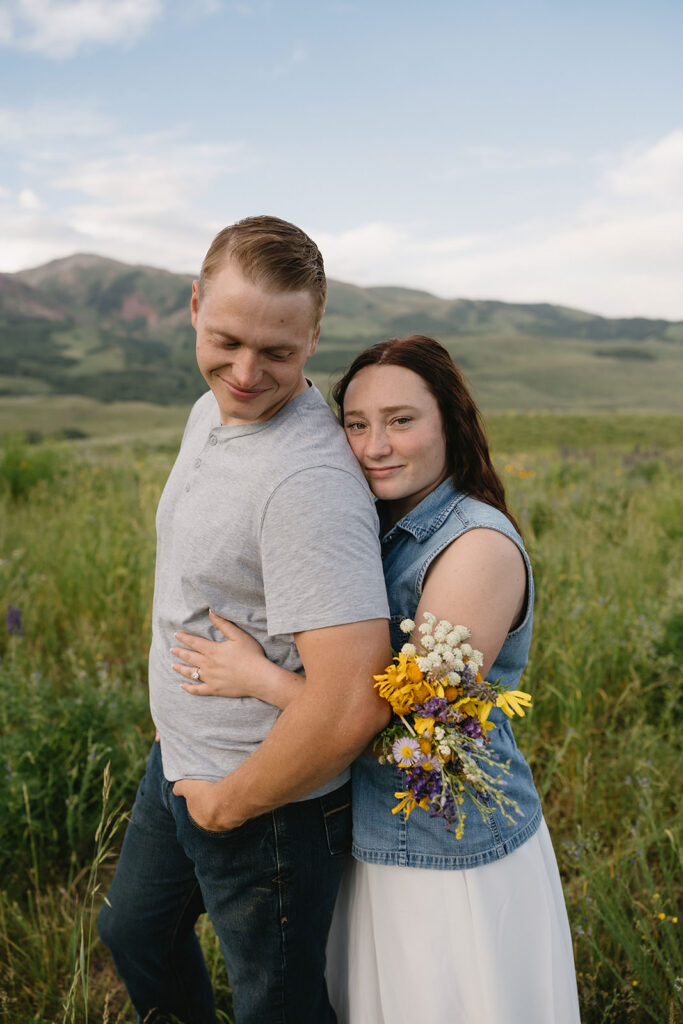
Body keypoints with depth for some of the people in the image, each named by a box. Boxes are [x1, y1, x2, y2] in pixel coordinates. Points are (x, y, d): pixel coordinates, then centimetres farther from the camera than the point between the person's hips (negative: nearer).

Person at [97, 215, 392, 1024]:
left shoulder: (309, 479, -32)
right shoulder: (209, 411, -1)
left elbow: (353, 704, -37)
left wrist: (227, 803, -19)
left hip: (271, 806, -8)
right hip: (178, 760, 9)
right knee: (134, 933, 31)